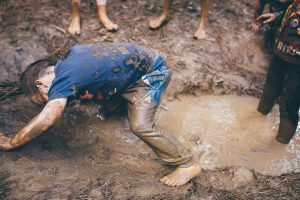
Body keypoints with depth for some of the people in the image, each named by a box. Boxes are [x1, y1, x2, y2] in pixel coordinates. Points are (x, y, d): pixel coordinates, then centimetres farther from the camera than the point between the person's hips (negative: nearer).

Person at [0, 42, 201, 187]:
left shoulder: (64, 77, -23)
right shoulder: (67, 61, 4)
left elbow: (47, 119, -30)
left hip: (152, 71, -10)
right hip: (142, 60, 10)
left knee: (141, 126, -17)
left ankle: (188, 164, -4)